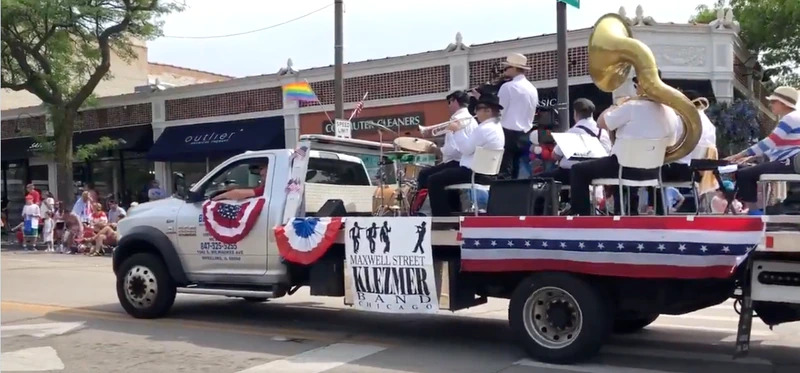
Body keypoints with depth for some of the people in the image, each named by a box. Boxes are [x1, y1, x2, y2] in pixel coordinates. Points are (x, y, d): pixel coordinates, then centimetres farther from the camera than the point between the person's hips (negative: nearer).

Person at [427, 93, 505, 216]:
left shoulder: (484, 128, -20)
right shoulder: (497, 126, 13)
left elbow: (466, 149, -19)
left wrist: (457, 131, -8)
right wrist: (459, 130, 10)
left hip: (476, 173, -11)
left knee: (434, 180, -8)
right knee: (447, 173, 31)